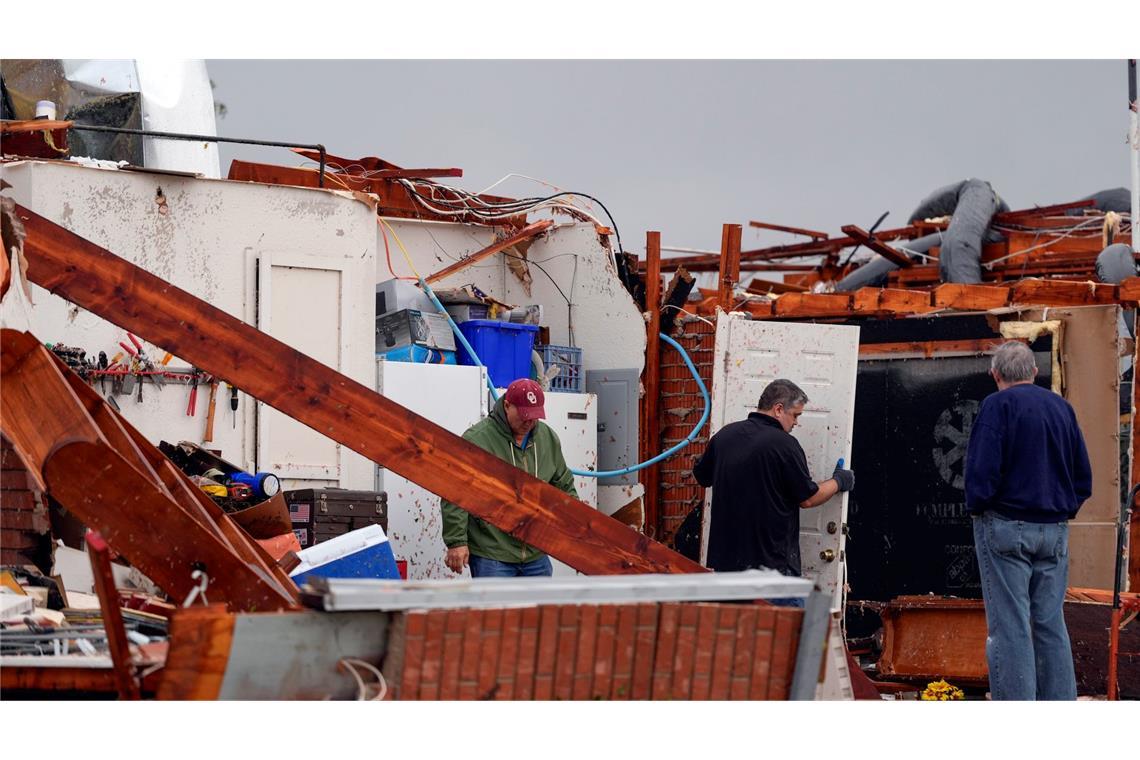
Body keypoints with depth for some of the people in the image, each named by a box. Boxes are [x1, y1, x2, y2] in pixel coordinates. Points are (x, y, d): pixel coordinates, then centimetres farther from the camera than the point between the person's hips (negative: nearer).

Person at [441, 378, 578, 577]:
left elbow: (565, 486, 21)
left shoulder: (548, 438, 8)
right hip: (491, 556, -6)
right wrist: (456, 542, -17)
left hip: (536, 555, 6)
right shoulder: (477, 439, -12)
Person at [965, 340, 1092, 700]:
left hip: (1006, 526, -6)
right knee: (1051, 625, 11)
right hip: (1054, 531, 6)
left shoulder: (998, 404, -8)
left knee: (1009, 628, -4)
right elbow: (1084, 477, 13)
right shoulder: (1062, 408, 11)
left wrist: (976, 508, 0)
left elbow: (982, 471, -16)